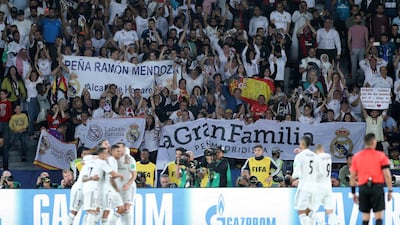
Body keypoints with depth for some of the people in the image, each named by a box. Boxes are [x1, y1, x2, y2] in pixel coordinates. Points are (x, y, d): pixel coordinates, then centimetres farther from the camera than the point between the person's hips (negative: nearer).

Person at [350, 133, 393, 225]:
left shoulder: (356, 156, 9)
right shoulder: (381, 155, 0)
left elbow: (352, 177, 10)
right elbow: (386, 174, -5)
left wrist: (353, 193, 16)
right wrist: (390, 190, 2)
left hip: (363, 188, 3)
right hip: (377, 187, -3)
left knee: (365, 217, 7)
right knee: (379, 216, -2)